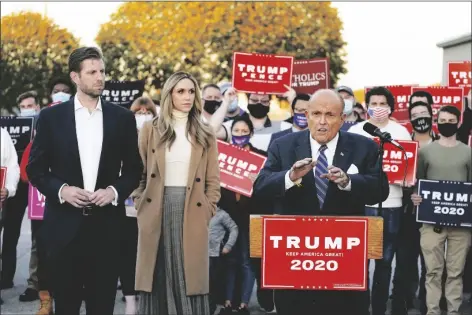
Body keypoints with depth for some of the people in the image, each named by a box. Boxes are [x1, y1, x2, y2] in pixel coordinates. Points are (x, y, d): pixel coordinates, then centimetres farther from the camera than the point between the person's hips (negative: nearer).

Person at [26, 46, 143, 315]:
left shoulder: (123, 118, 5)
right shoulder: (51, 116, 3)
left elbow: (134, 169, 9)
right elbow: (35, 168, 4)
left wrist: (115, 191, -10)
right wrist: (61, 190, -13)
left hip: (106, 225, 1)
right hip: (64, 225, -1)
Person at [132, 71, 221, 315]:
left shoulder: (205, 134, 8)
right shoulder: (151, 130, 6)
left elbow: (213, 180, 7)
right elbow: (138, 173, 7)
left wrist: (207, 212, -1)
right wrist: (141, 207, -1)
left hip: (192, 214, 0)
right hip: (157, 212, 0)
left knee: (189, 280, 1)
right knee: (159, 280, 3)